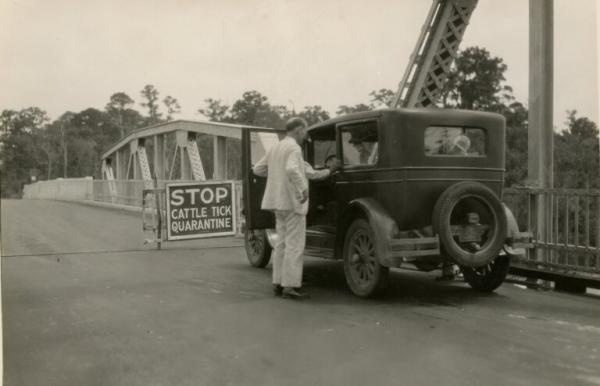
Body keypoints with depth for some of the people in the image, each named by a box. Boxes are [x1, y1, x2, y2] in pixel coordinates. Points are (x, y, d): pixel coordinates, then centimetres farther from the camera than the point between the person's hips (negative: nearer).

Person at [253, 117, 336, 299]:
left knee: (282, 243, 13)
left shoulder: (275, 148, 14)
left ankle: (279, 283, 16)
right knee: (295, 245, -5)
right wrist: (303, 188, -24)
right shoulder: (294, 148, -13)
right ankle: (291, 285, -4)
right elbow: (292, 169, -32)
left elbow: (257, 169, 18)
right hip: (293, 202, -9)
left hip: (278, 202, 9)